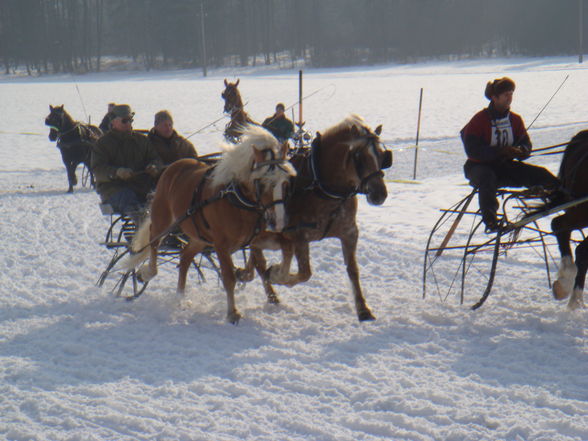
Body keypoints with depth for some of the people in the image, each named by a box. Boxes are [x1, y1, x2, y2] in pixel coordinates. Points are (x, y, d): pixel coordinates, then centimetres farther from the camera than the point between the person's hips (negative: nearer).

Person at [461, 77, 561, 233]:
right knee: (487, 178, -41)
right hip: (480, 166, -5)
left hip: (506, 167, 5)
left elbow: (526, 143, 9)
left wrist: (521, 151, -18)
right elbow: (472, 149, -20)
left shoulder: (515, 119, 7)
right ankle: (490, 221, -47)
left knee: (541, 174, -13)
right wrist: (501, 151, -28)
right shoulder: (479, 120, -11)